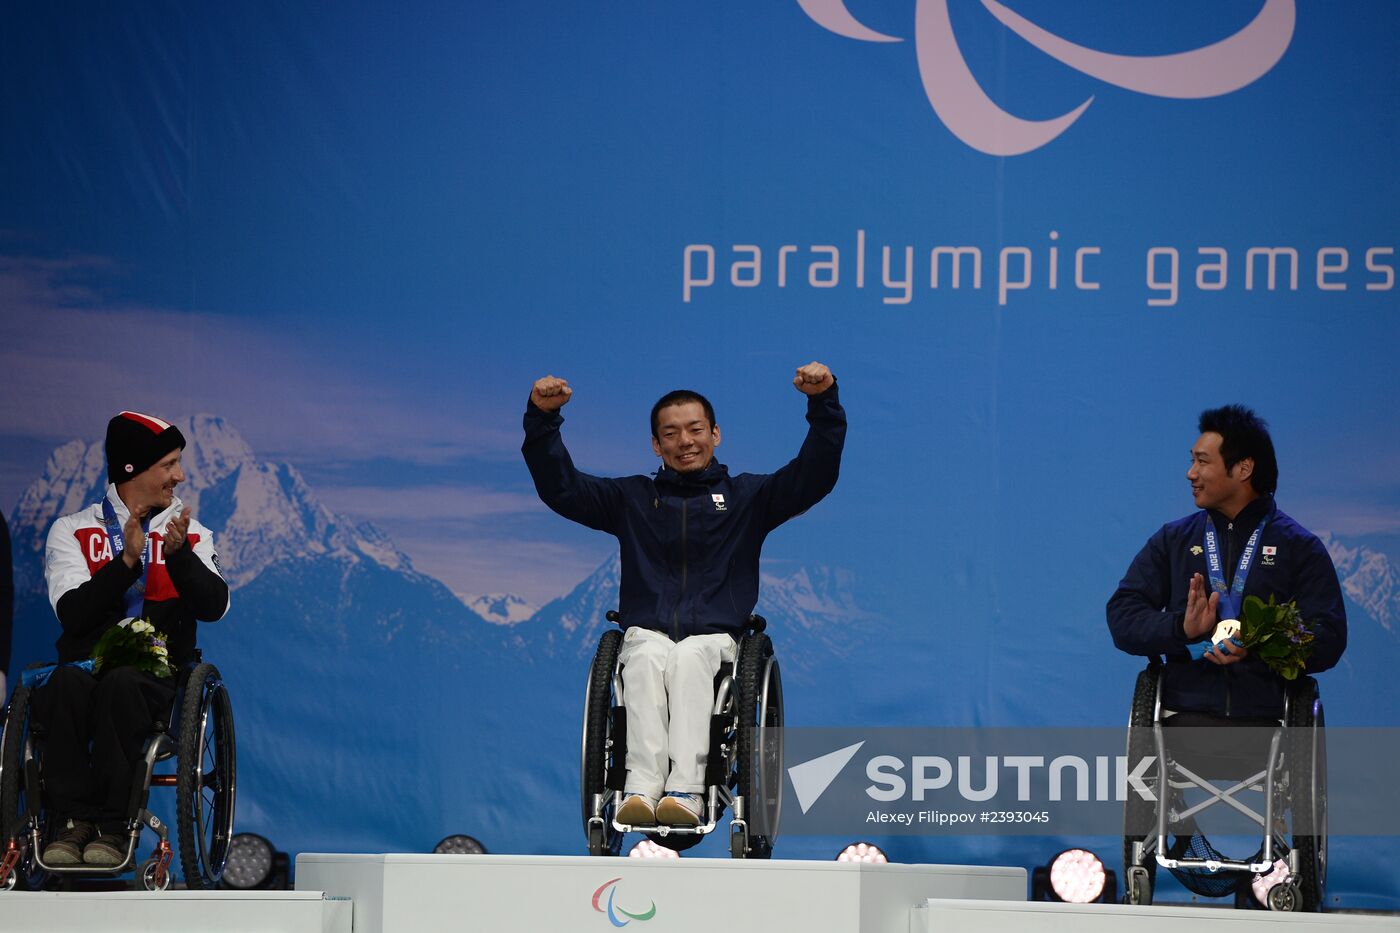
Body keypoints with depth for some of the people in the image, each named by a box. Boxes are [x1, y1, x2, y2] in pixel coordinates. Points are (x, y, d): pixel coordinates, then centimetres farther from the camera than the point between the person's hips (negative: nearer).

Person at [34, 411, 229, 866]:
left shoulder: (191, 535, 16)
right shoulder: (71, 531, 11)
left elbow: (214, 606, -1)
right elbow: (72, 613, -5)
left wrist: (178, 554, -15)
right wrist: (127, 560, -14)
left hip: (156, 678, 0)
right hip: (86, 665, 0)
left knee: (121, 684, -36)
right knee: (67, 682, -36)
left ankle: (112, 827, -32)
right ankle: (74, 821, -31)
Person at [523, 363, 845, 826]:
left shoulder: (747, 496, 17)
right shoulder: (632, 498, 20)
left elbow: (815, 475, 5)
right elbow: (560, 488, 12)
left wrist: (824, 404, -9)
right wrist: (542, 419, -2)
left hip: (715, 637, -1)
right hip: (645, 631, 1)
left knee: (688, 659, -37)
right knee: (646, 660, -35)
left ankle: (685, 791, -53)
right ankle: (641, 789, -53)